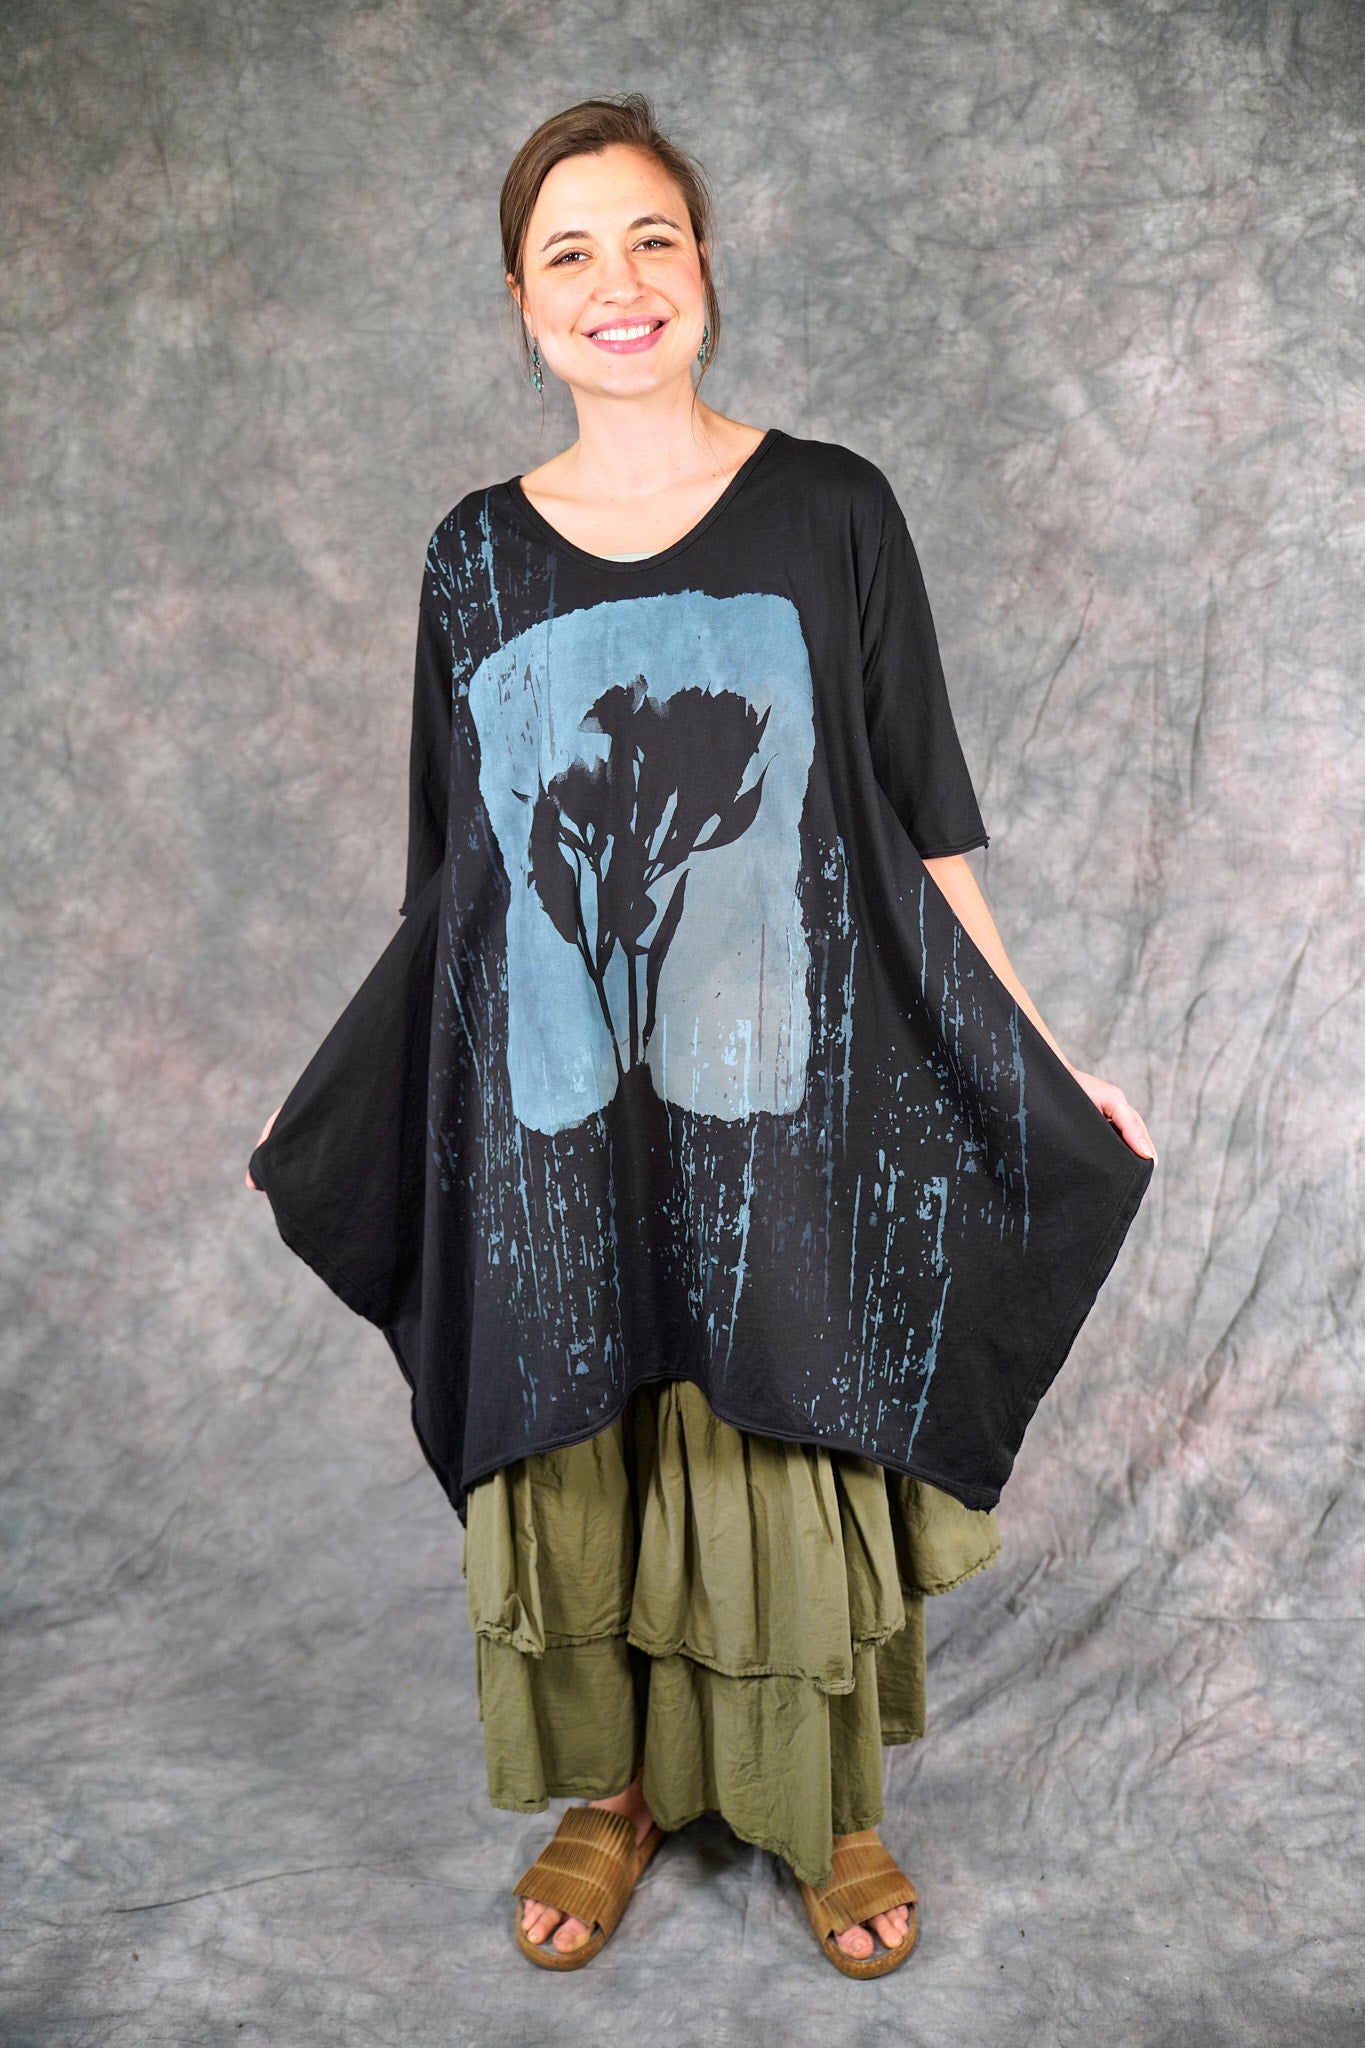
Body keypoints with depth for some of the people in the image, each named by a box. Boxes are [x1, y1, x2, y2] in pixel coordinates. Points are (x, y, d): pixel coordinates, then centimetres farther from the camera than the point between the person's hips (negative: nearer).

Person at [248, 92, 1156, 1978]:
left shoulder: (830, 509, -1)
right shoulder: (482, 551, 4)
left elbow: (923, 825, 2)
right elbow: (456, 869, 9)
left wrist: (1040, 1058, 1)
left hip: (796, 1088, -1)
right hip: (561, 1107, 2)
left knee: (800, 1445, 8)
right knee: (585, 1449, 11)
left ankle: (834, 1805, 32)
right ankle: (613, 1790, 35)